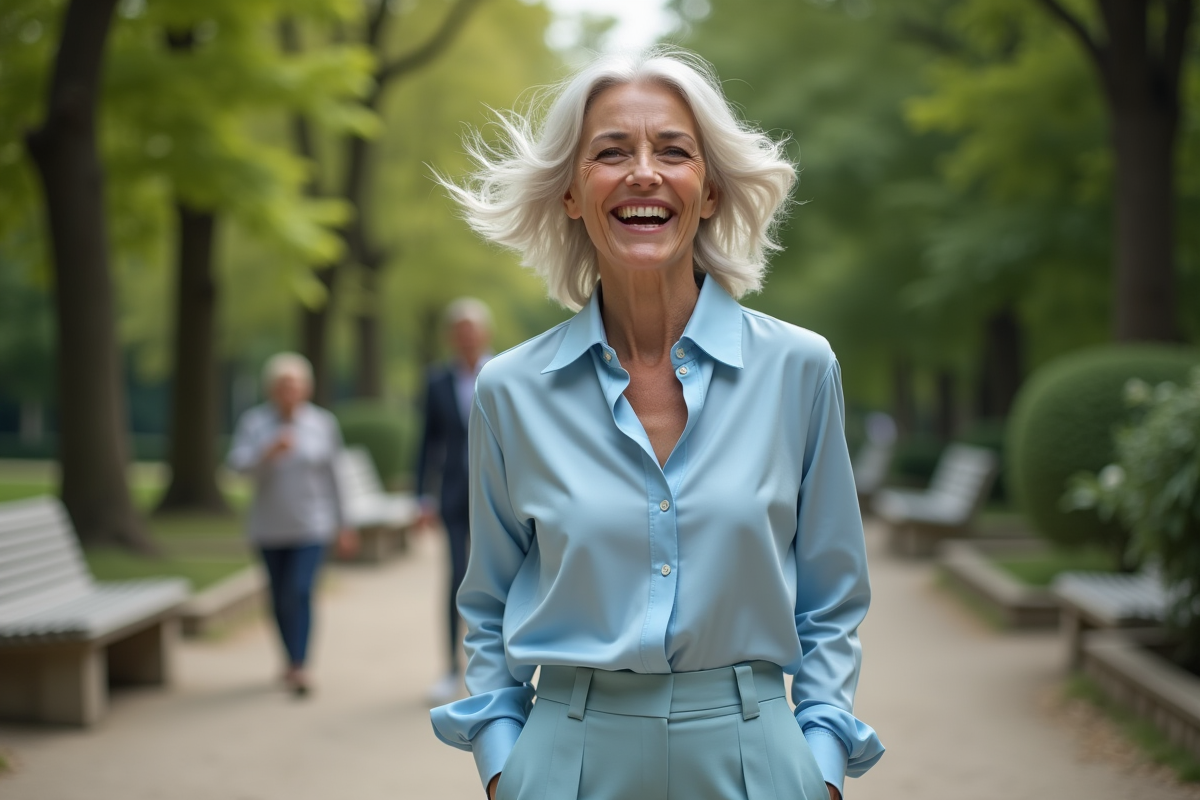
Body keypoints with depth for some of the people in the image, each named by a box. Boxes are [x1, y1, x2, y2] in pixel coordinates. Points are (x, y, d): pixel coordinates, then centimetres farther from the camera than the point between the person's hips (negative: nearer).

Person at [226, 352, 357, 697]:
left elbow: (333, 477, 4)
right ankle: (292, 661, 27)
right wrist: (269, 451, -32)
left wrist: (343, 526, 7)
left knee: (300, 591, -15)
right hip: (270, 526, 2)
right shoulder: (254, 421, -3)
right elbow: (237, 462, -14)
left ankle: (298, 668, -16)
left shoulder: (323, 422, -1)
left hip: (311, 525, -2)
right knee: (280, 598, 10)